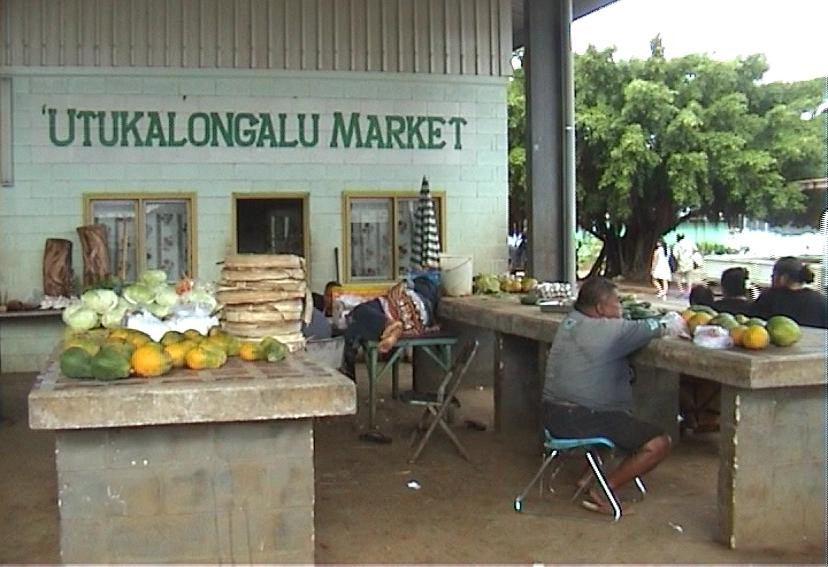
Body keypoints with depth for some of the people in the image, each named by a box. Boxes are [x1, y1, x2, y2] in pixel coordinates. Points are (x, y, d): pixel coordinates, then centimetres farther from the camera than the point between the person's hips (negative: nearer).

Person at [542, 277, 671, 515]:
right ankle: (604, 491, -4)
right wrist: (662, 325, 15)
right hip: (584, 421, -9)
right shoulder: (610, 330, -16)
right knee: (660, 443, -5)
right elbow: (652, 328, -7)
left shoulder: (569, 321, 8)